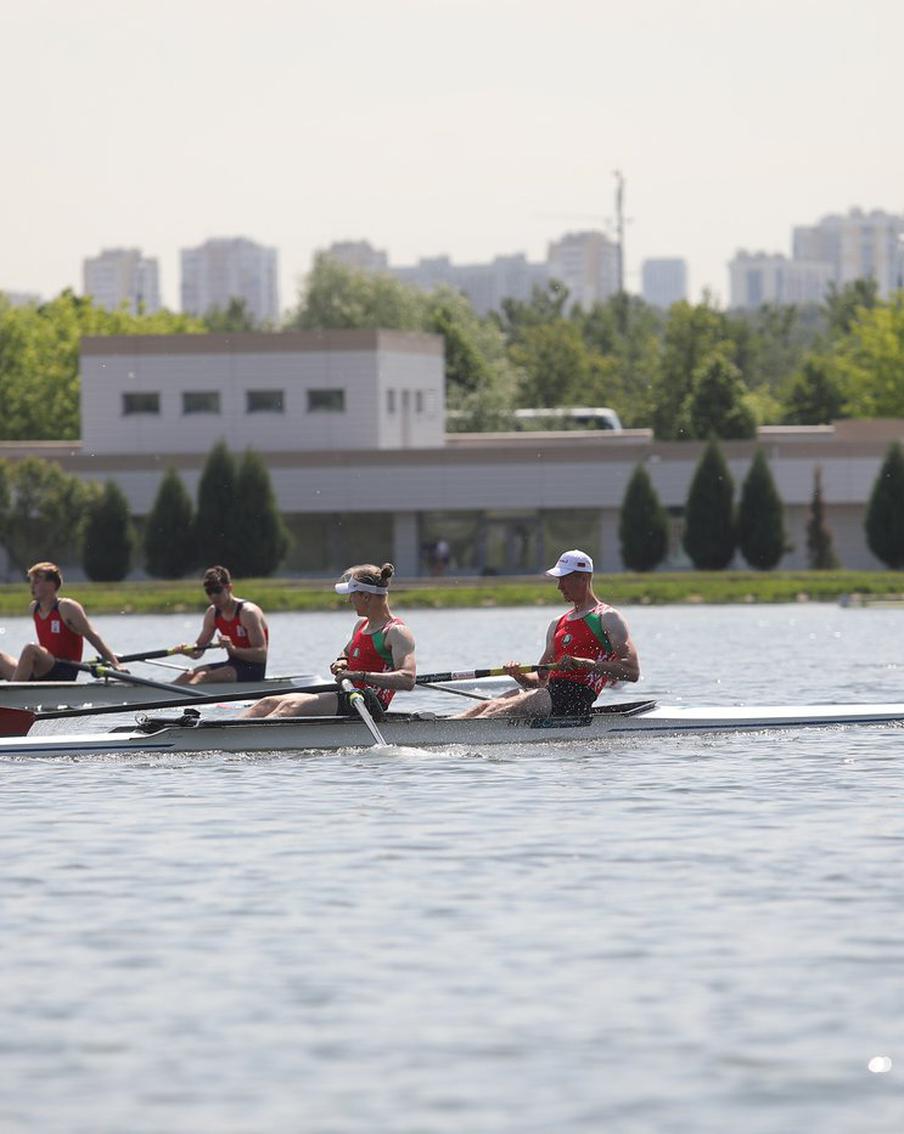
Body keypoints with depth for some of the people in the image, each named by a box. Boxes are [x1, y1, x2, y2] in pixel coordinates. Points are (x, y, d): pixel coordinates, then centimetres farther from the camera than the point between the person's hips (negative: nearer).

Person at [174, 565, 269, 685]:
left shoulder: (247, 612, -15)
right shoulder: (212, 613, 6)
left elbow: (261, 654, -21)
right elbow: (198, 651, 8)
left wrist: (232, 649, -35)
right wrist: (188, 651, -16)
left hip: (253, 670, -7)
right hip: (233, 664, 7)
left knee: (204, 677, -27)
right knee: (189, 675, -14)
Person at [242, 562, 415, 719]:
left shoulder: (397, 632, -11)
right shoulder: (362, 624, 18)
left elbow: (407, 680, -25)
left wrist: (360, 675, -31)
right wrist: (341, 662, 12)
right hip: (345, 698, 10)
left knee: (291, 707, -27)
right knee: (268, 703, -2)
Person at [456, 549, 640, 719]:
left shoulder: (607, 618, 2)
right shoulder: (557, 624, 26)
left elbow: (632, 671, -10)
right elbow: (540, 681, 26)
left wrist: (582, 663, -18)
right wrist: (519, 676, 2)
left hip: (575, 698, -7)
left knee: (500, 709, -28)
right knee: (486, 706, -16)